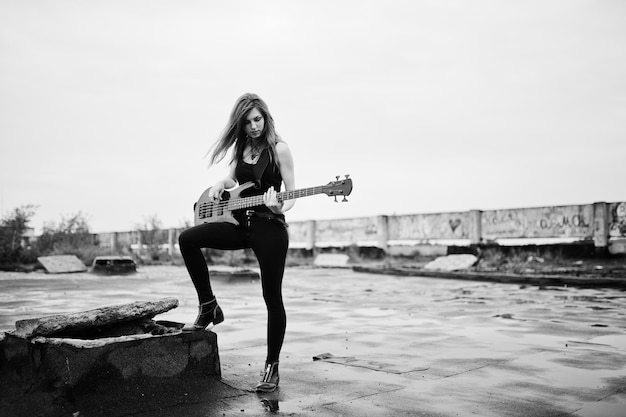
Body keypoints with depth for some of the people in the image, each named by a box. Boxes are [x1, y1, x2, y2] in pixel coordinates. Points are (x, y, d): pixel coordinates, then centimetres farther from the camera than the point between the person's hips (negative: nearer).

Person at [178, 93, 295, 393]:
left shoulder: (279, 148, -5)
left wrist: (280, 207, -27)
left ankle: (271, 367, 11)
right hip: (241, 224, 6)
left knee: (272, 297, -2)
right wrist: (220, 184, 3)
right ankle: (208, 307, 2)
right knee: (188, 239, -12)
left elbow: (292, 192, -6)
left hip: (270, 227, -5)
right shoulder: (240, 147, 10)